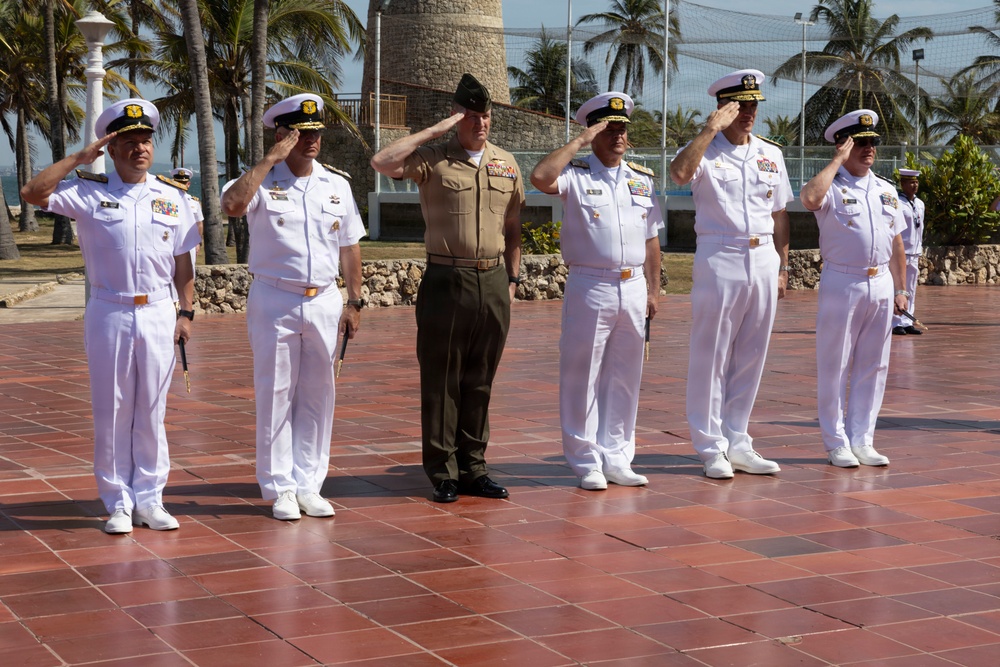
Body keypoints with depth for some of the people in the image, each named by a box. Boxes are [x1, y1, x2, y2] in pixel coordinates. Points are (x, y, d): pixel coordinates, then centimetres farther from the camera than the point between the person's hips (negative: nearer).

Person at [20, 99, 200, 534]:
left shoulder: (173, 197, 9)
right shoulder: (89, 192, 1)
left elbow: (182, 261, 11)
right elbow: (32, 193, -10)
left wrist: (186, 312, 4)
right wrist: (79, 159, -8)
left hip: (158, 314, 2)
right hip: (108, 313, -1)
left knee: (151, 412, 7)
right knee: (111, 412, 4)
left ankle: (149, 499, 15)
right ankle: (118, 503, 12)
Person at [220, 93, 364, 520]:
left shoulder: (337, 185, 8)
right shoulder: (262, 182, -4)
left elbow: (349, 247, 13)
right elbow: (231, 204, -27)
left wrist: (354, 301, 9)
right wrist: (271, 159, -22)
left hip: (324, 302, 4)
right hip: (274, 303, -4)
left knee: (317, 396, 8)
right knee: (275, 396, 1)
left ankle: (308, 485, 17)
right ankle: (280, 489, 10)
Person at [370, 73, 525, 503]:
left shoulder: (506, 164, 12)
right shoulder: (433, 159, -2)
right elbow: (382, 162, -20)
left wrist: (512, 278, 12)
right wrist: (436, 130, -14)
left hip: (494, 283, 4)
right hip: (446, 281, -4)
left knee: (480, 382, 10)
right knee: (441, 380, 1)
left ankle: (473, 468, 18)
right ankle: (443, 473, 9)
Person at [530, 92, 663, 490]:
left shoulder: (642, 179, 13)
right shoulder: (575, 175, -2)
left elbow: (651, 239, 16)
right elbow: (540, 178, -24)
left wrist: (653, 289, 11)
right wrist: (580, 142, -15)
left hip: (633, 290, 5)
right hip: (590, 288, -5)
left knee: (624, 376, 10)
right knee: (583, 375, 0)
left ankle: (616, 458, 19)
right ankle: (586, 461, 9)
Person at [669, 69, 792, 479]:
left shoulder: (771, 154, 13)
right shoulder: (705, 151, -2)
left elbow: (779, 215, 17)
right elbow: (680, 173, -26)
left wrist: (782, 266, 14)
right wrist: (710, 129, -21)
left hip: (763, 261, 5)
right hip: (719, 260, -5)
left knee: (750, 357, 9)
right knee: (712, 356, -1)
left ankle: (737, 444, 18)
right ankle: (711, 448, 7)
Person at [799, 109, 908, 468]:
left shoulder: (886, 191, 13)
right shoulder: (832, 187, -5)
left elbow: (896, 243, 17)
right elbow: (810, 198, -31)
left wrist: (900, 288, 13)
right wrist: (838, 161, -19)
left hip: (881, 284, 6)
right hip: (842, 284, -6)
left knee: (873, 366, 9)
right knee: (835, 367, 1)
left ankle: (862, 441, 17)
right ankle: (837, 443, 9)